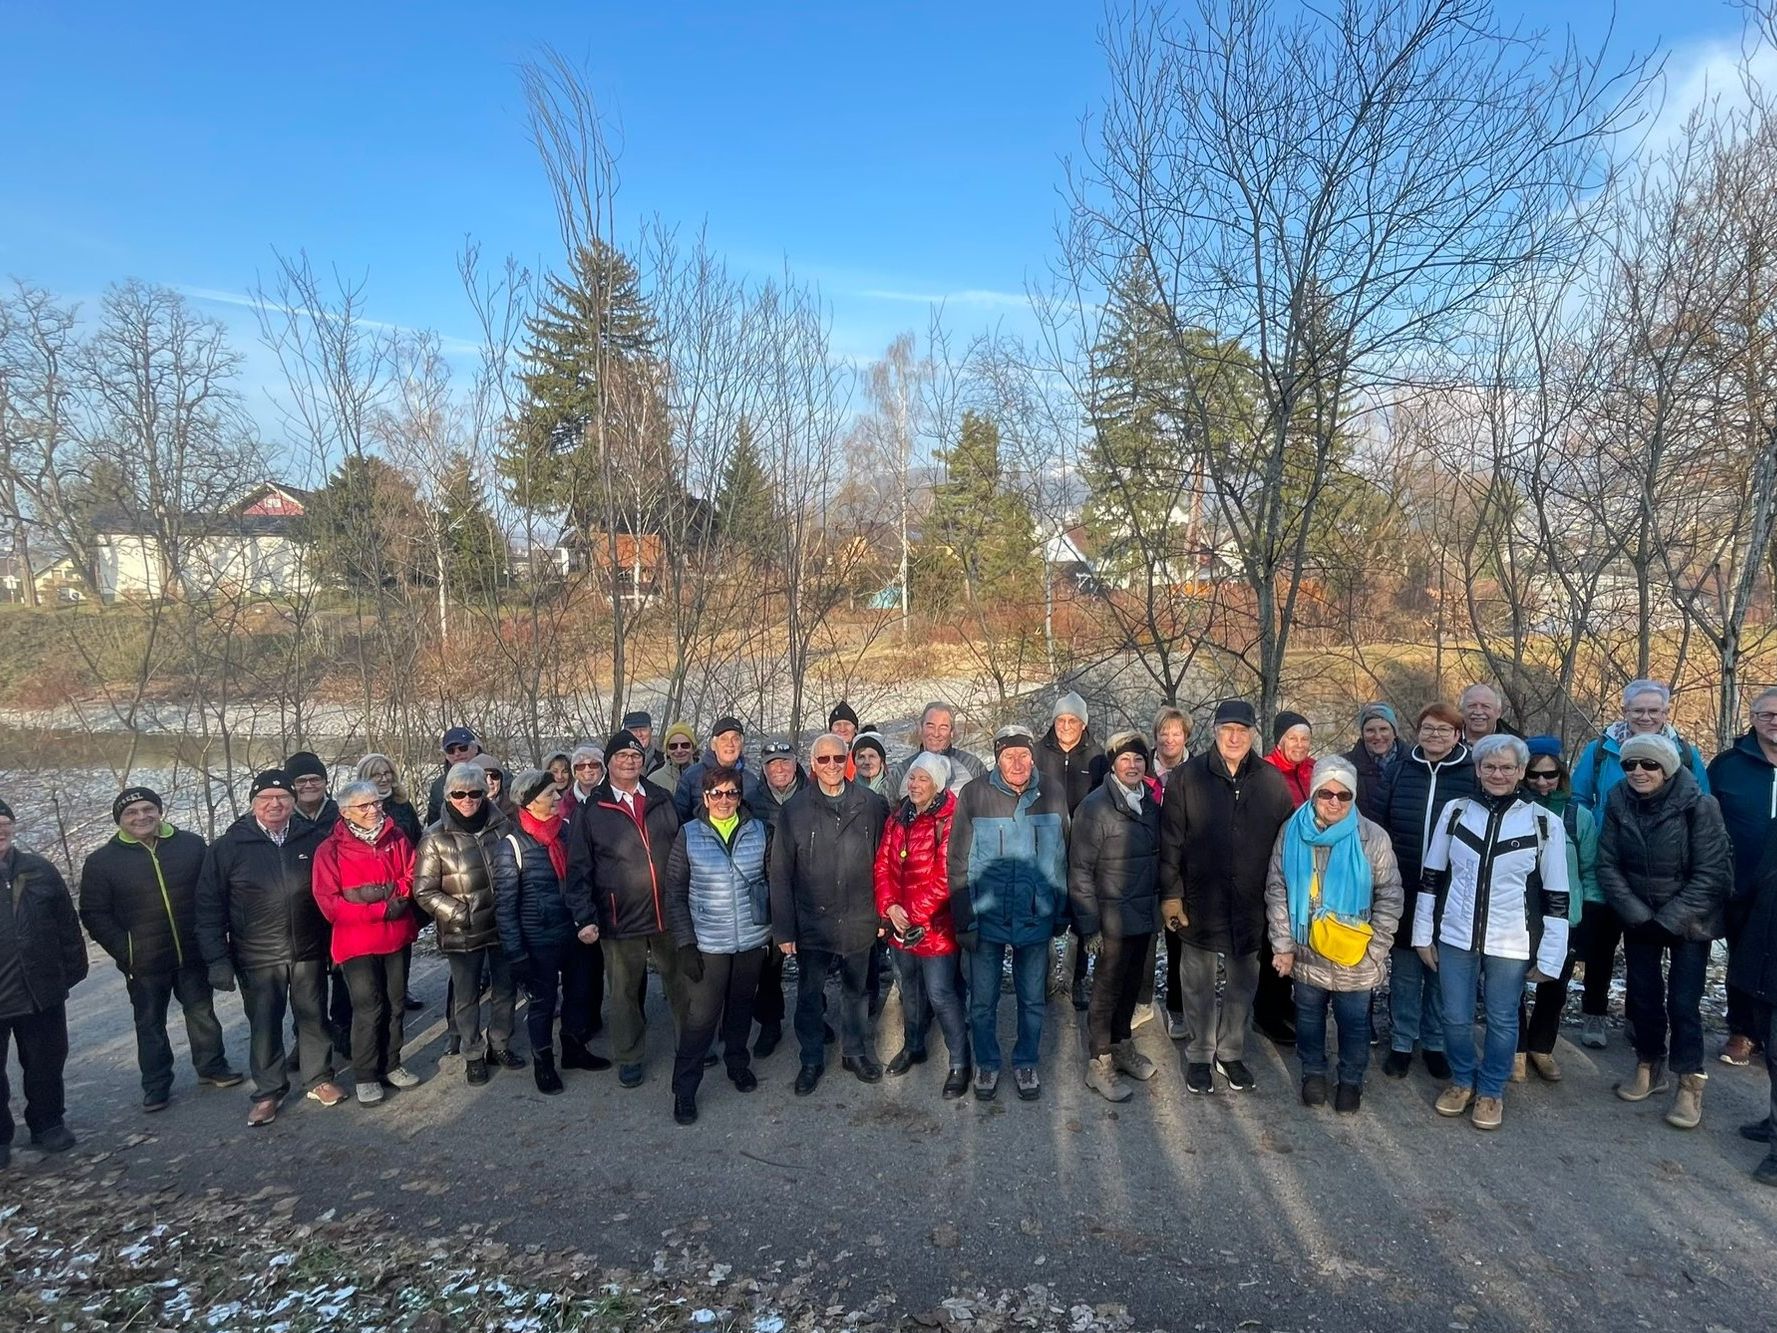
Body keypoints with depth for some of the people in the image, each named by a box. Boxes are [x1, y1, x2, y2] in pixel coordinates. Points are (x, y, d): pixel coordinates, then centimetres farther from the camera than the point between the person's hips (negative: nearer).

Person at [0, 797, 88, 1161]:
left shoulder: (40, 871, 1)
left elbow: (67, 924, 6)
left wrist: (72, 970, 4)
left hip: (42, 993, 2)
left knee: (46, 1065, 15)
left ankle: (48, 1124, 32)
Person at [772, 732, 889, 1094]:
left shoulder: (872, 805, -5)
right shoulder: (793, 810, -7)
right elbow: (781, 875, -5)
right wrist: (783, 929, -6)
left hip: (859, 922, 1)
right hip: (812, 924, -1)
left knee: (856, 992, 18)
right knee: (809, 996, 13)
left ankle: (854, 1052, 38)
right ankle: (812, 1060, 32)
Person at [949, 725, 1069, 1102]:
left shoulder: (1053, 800, -2)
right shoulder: (973, 796, -9)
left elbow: (1061, 863, 7)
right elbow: (959, 863, -7)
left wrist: (1061, 915, 8)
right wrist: (964, 921, -8)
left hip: (1035, 921, 2)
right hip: (986, 920, -2)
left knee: (1032, 1000, 15)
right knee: (983, 1001, 11)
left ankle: (1026, 1063, 36)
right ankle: (986, 1064, 33)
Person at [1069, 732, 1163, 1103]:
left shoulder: (1151, 802, 5)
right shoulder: (1095, 807, -15)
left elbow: (1157, 856, 12)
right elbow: (1080, 871, -14)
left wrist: (1160, 905, 7)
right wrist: (1089, 925, -16)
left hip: (1145, 915, 6)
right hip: (1113, 917, -6)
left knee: (1132, 985, 19)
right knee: (1108, 991, 5)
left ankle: (1123, 1046, 37)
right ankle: (1100, 1064, 18)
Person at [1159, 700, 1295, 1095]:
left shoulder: (1272, 781, -1)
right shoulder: (1188, 777, -7)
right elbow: (1170, 840, -7)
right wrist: (1170, 894, -9)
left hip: (1250, 904, 2)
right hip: (1199, 902, -2)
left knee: (1243, 982, 14)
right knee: (1198, 983, 11)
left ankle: (1231, 1052, 33)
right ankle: (1199, 1056, 28)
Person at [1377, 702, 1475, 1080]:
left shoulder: (1473, 773, -2)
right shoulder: (1402, 769, 4)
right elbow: (1384, 823, 6)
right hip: (1403, 890, 1)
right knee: (1405, 971, 9)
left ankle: (1435, 1044, 27)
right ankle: (1402, 1043, 22)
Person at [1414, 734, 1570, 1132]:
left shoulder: (1545, 823, -6)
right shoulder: (1455, 812, -1)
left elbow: (1556, 897, -3)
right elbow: (1431, 877, 5)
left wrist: (1549, 957, -4)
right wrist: (1423, 934, 4)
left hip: (1511, 945, -2)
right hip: (1455, 937, 2)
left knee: (1502, 1021, 12)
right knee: (1456, 1018, 11)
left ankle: (1491, 1090, 33)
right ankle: (1461, 1080, 35)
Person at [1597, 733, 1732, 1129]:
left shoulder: (1699, 805, -17)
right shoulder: (1618, 803, -9)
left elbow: (1711, 873, -16)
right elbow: (1608, 866, -5)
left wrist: (1669, 920, -17)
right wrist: (1638, 915, -12)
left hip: (1689, 921, -3)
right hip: (1639, 918, 3)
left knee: (1682, 1002, -4)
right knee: (1643, 995, 9)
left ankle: (1690, 1085, 11)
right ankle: (1649, 1068, 27)